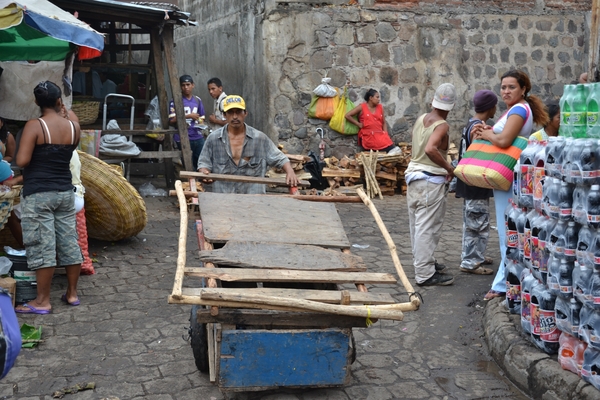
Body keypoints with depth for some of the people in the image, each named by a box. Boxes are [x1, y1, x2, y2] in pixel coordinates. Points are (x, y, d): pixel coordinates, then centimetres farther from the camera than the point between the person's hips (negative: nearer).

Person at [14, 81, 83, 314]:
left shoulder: (34, 126, -13)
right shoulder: (73, 127, 0)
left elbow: (22, 161, -18)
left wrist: (35, 162, 4)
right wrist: (63, 115, 25)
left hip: (38, 194, -5)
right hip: (65, 192, 5)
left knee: (42, 246, -1)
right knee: (69, 242, 12)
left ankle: (42, 301, 5)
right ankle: (72, 293, 22)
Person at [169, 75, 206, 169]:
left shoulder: (197, 100, 13)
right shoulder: (176, 101, 0)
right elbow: (171, 121, -7)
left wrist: (201, 125, -1)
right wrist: (188, 116, -12)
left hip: (198, 137, 4)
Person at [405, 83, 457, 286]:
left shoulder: (421, 119, 9)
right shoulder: (442, 125, -15)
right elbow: (430, 149, -31)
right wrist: (449, 167, -21)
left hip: (414, 174, 8)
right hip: (431, 180, -8)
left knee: (418, 225, 17)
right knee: (427, 228, -5)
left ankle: (423, 262, 31)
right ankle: (425, 274, -1)